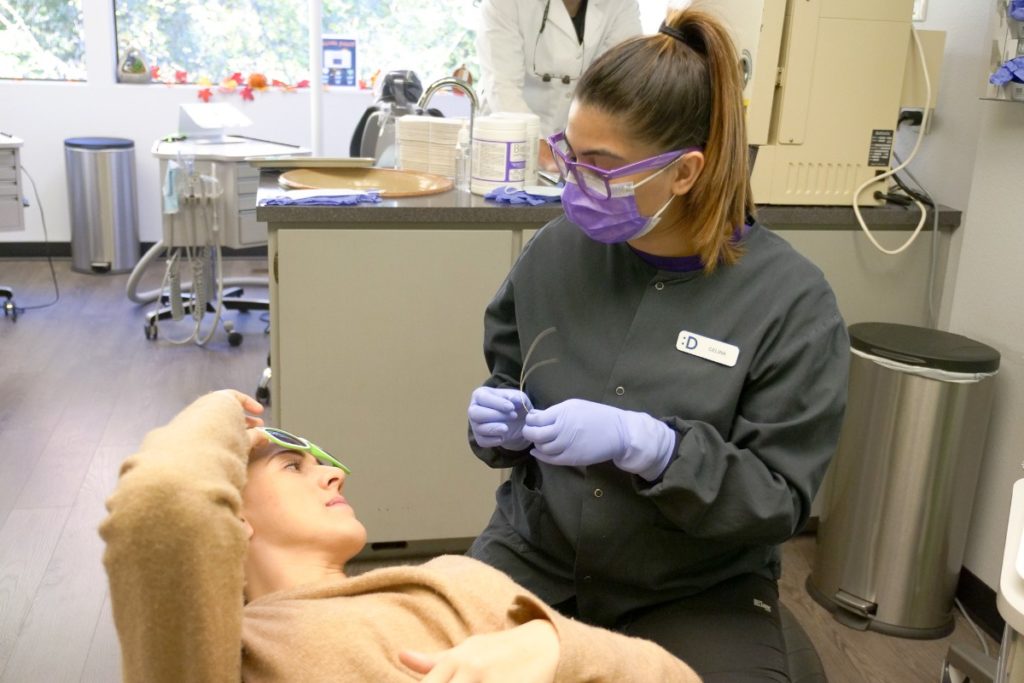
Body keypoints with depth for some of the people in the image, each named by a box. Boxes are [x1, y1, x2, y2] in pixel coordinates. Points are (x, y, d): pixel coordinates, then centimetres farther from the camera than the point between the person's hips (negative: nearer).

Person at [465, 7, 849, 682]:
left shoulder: (792, 300, -14)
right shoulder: (556, 251, -3)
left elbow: (779, 500, -13)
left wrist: (641, 444, -27)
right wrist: (501, 422, -11)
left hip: (703, 589, -1)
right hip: (536, 554, 2)